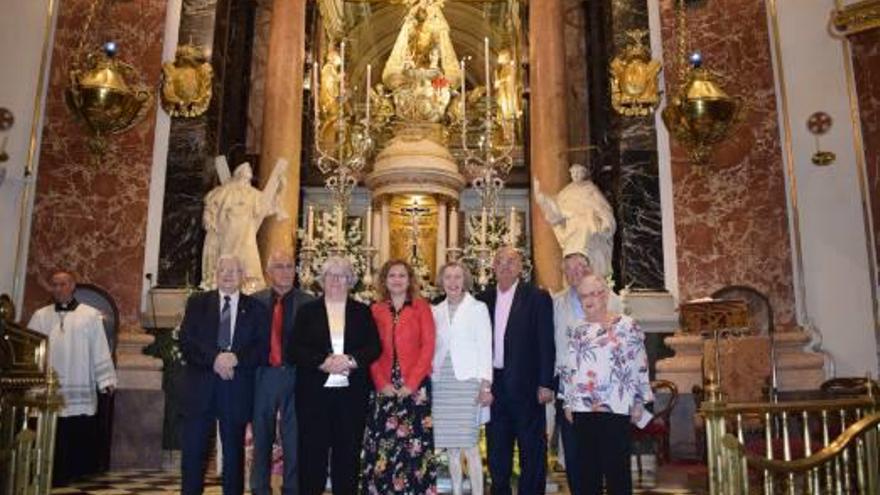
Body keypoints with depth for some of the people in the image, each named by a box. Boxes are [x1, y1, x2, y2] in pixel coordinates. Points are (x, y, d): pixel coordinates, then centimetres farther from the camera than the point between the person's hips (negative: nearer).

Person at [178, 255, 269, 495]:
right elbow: (186, 341, -2)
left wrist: (236, 358, -18)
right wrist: (214, 359, -17)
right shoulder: (197, 302, 8)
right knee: (193, 451, 3)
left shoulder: (255, 308, 7)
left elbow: (263, 347, -1)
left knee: (234, 452, 7)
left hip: (237, 388, 0)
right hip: (200, 386, 0)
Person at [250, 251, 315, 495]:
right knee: (262, 437, 12)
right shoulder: (255, 301, 7)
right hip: (263, 375, 2)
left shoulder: (308, 303, 1)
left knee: (294, 438, 4)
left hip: (295, 376, -1)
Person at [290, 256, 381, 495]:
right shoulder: (307, 311, 8)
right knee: (312, 451, 2)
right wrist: (323, 362, -16)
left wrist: (350, 360, -15)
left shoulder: (363, 312, 10)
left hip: (352, 392, 1)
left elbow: (374, 347, 2)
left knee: (348, 451, 5)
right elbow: (294, 349, -1)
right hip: (315, 392, -1)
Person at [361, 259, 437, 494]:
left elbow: (428, 346, -3)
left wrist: (411, 383, -11)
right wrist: (381, 383, -7)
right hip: (385, 388, 2)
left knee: (414, 443, -1)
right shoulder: (375, 310, 9)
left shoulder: (421, 307, 3)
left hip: (415, 386, -2)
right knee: (382, 443, 1)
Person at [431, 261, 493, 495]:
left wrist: (486, 385, -9)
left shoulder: (478, 308, 3)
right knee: (450, 446, 6)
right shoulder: (435, 311, 12)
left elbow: (485, 347, -2)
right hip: (441, 383, 4)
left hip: (468, 381, -3)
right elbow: (431, 348, 12)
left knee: (469, 444, -7)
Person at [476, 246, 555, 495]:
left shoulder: (537, 297, -3)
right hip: (494, 384, 4)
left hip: (526, 384, -4)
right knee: (497, 448, 13)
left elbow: (546, 342, -6)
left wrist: (545, 384, -11)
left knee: (532, 447, 5)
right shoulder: (484, 299, 8)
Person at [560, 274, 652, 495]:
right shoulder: (576, 330, 11)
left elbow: (640, 365, 0)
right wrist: (567, 402, 8)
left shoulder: (627, 326, 1)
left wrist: (639, 402, -2)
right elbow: (567, 368, 12)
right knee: (587, 467, 8)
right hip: (582, 407, 4)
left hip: (616, 407, -3)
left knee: (616, 467, 0)